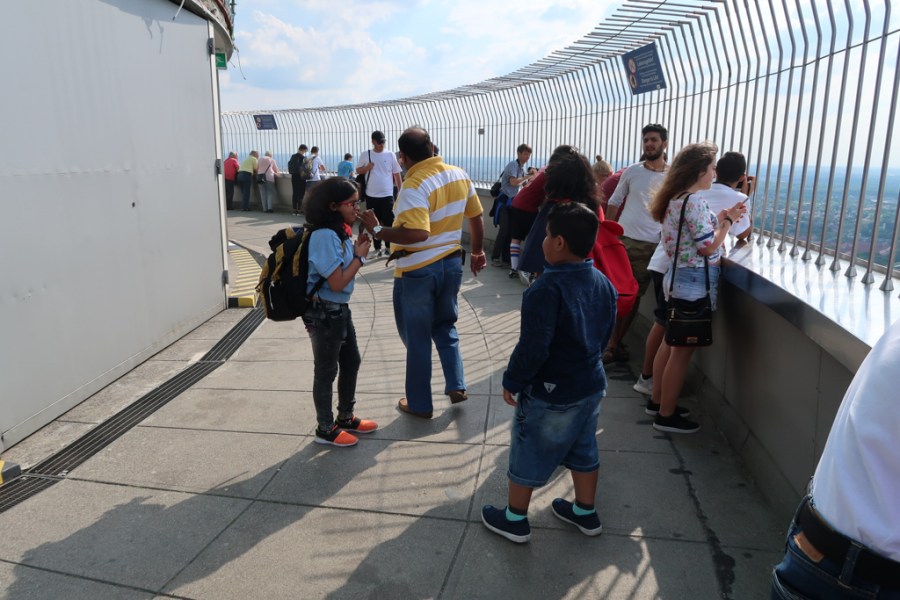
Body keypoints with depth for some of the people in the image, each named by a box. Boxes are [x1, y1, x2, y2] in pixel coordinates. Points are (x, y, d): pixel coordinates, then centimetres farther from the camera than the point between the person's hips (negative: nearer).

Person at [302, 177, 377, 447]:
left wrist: (358, 247, -2)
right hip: (324, 313, -9)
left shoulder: (340, 232, 5)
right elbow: (337, 282, -24)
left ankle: (346, 417, 37)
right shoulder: (324, 236, -24)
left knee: (351, 362, 19)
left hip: (340, 309, 9)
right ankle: (325, 429, 22)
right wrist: (360, 256, -13)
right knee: (327, 371, 5)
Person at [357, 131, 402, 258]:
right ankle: (377, 248, 18)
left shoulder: (390, 155, 1)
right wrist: (366, 168, -14)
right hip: (371, 195, 1)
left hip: (387, 195, -1)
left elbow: (396, 174, 4)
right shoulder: (365, 155, 1)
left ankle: (389, 247, 12)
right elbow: (358, 170, 7)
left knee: (389, 221, 0)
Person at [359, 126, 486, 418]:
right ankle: (456, 385, 20)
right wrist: (477, 252, 23)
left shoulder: (414, 185, -20)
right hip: (451, 263, 6)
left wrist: (378, 231, -22)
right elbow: (476, 217, 11)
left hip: (417, 271, -6)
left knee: (417, 337, 8)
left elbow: (417, 233, -32)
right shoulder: (459, 175, 2)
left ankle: (420, 403, 21)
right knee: (446, 326, 25)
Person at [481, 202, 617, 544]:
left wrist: (512, 381, -14)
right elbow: (605, 336, 9)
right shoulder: (604, 284, -2)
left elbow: (534, 347, -28)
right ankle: (585, 513, 41)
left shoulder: (548, 288, -27)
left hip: (549, 394, -7)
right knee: (583, 451, 23)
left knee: (528, 454, 12)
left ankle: (515, 520, 29)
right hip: (592, 386, 8)